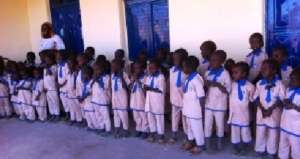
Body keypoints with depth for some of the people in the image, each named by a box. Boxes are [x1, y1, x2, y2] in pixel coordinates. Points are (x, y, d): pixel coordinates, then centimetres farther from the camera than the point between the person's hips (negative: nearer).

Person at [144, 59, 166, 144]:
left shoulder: (161, 77, -11)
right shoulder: (149, 77, 10)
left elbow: (161, 90, -17)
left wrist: (150, 88, -21)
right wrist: (145, 87, -8)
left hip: (157, 100, -6)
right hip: (149, 99, 6)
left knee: (159, 117, 4)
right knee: (150, 116, 11)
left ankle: (161, 134, 16)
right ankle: (152, 132, 25)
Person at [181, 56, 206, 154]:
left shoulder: (196, 79, -22)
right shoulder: (189, 78, 6)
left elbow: (201, 96, -21)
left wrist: (201, 108, -15)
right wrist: (185, 105, 15)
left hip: (195, 109, -9)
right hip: (188, 108, 9)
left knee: (196, 127, 7)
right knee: (189, 125, 22)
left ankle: (200, 145, 23)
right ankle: (190, 141, 39)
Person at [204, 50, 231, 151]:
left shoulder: (225, 73, -11)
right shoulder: (208, 72, 2)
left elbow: (228, 90, -13)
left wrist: (218, 85, -25)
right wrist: (206, 85, -11)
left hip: (220, 104, -3)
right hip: (208, 103, 4)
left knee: (220, 124, 13)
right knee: (207, 124, 9)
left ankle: (219, 143, 32)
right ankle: (208, 144, 24)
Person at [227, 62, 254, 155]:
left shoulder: (249, 86, -14)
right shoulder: (232, 84, -6)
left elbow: (252, 99, -1)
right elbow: (228, 95, 3)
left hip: (243, 114, -2)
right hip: (233, 113, 3)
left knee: (245, 131, 15)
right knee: (234, 131, 14)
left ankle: (245, 148, 35)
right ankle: (236, 147, 32)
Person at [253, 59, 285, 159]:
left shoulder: (279, 84, -12)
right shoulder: (259, 83, -3)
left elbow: (281, 99, -11)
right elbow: (256, 98, -1)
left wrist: (270, 109, -18)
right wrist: (262, 109, -12)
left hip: (274, 113, -2)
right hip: (261, 112, 3)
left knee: (273, 132, 11)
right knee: (260, 131, 12)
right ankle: (260, 149, 31)